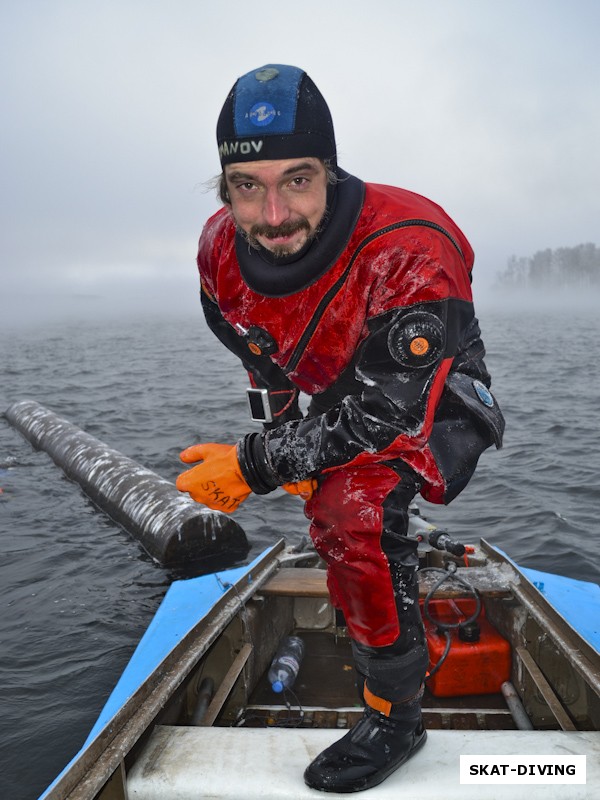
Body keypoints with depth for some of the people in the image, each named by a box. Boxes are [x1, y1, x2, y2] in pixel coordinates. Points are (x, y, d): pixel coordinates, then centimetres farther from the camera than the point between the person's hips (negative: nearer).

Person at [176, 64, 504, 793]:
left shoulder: (407, 250, -37)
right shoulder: (223, 250, -17)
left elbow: (382, 413, -33)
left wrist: (255, 467, -29)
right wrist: (285, 441, 0)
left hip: (432, 403, -6)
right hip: (339, 396, 7)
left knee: (355, 512, -28)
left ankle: (394, 718, -7)